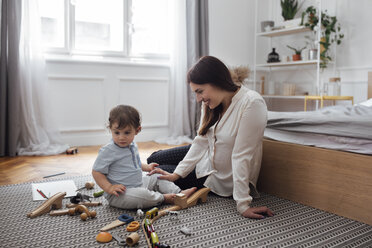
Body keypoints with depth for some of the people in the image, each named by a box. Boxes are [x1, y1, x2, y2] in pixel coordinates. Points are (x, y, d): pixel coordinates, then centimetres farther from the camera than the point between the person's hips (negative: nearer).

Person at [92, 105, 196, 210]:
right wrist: (109, 188, -27)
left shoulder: (133, 146, 8)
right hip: (119, 195, -9)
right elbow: (96, 172, -18)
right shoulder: (108, 151, -19)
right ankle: (163, 198, -6)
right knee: (142, 195, -32)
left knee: (157, 177, 14)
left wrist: (147, 167, 21)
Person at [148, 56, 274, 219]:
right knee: (153, 159, 11)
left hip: (222, 179, -6)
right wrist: (177, 174, -10)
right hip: (206, 158, 7)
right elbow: (201, 141, -5)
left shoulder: (252, 104, -30)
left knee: (155, 179, 0)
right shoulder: (211, 103, -6)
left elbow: (241, 157, -32)